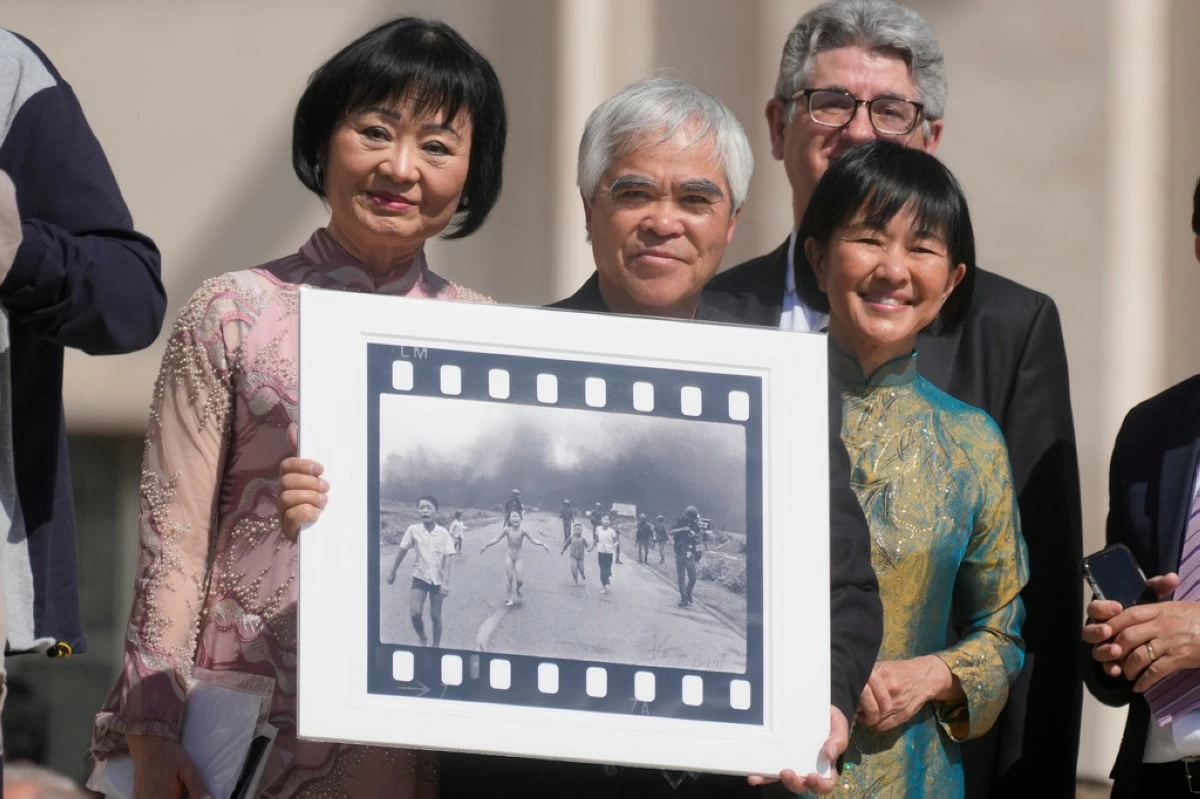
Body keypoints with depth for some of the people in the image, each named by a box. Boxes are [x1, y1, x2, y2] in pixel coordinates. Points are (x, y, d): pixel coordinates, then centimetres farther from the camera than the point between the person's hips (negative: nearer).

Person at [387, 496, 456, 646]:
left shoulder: (443, 533, -12)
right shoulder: (413, 530, -9)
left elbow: (447, 559, -11)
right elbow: (402, 551, 3)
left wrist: (445, 583, -16)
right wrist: (392, 572, 9)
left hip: (437, 579, -1)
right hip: (420, 577, 1)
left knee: (435, 616, 5)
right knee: (415, 613, -12)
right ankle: (422, 639, 15)